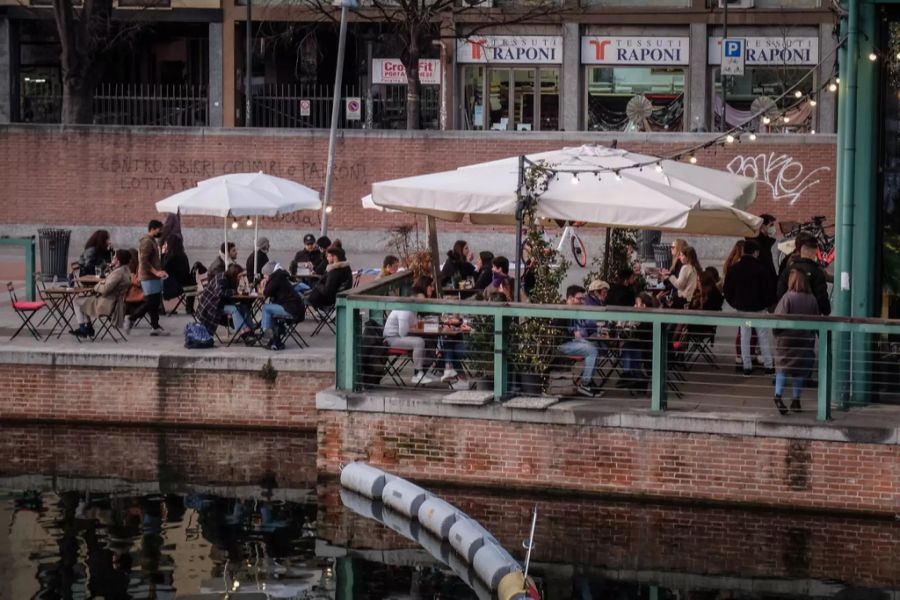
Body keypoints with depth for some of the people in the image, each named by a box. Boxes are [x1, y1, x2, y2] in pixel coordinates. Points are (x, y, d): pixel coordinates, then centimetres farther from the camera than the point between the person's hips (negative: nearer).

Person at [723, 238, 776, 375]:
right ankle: (769, 365, 6)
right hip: (758, 308, -3)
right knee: (763, 336, 5)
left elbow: (727, 289, 5)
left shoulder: (734, 269, -2)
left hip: (741, 307, 3)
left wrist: (734, 303, 16)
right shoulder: (760, 269, -16)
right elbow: (768, 290, -12)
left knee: (744, 336, 9)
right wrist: (768, 303, 5)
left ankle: (747, 366, 8)